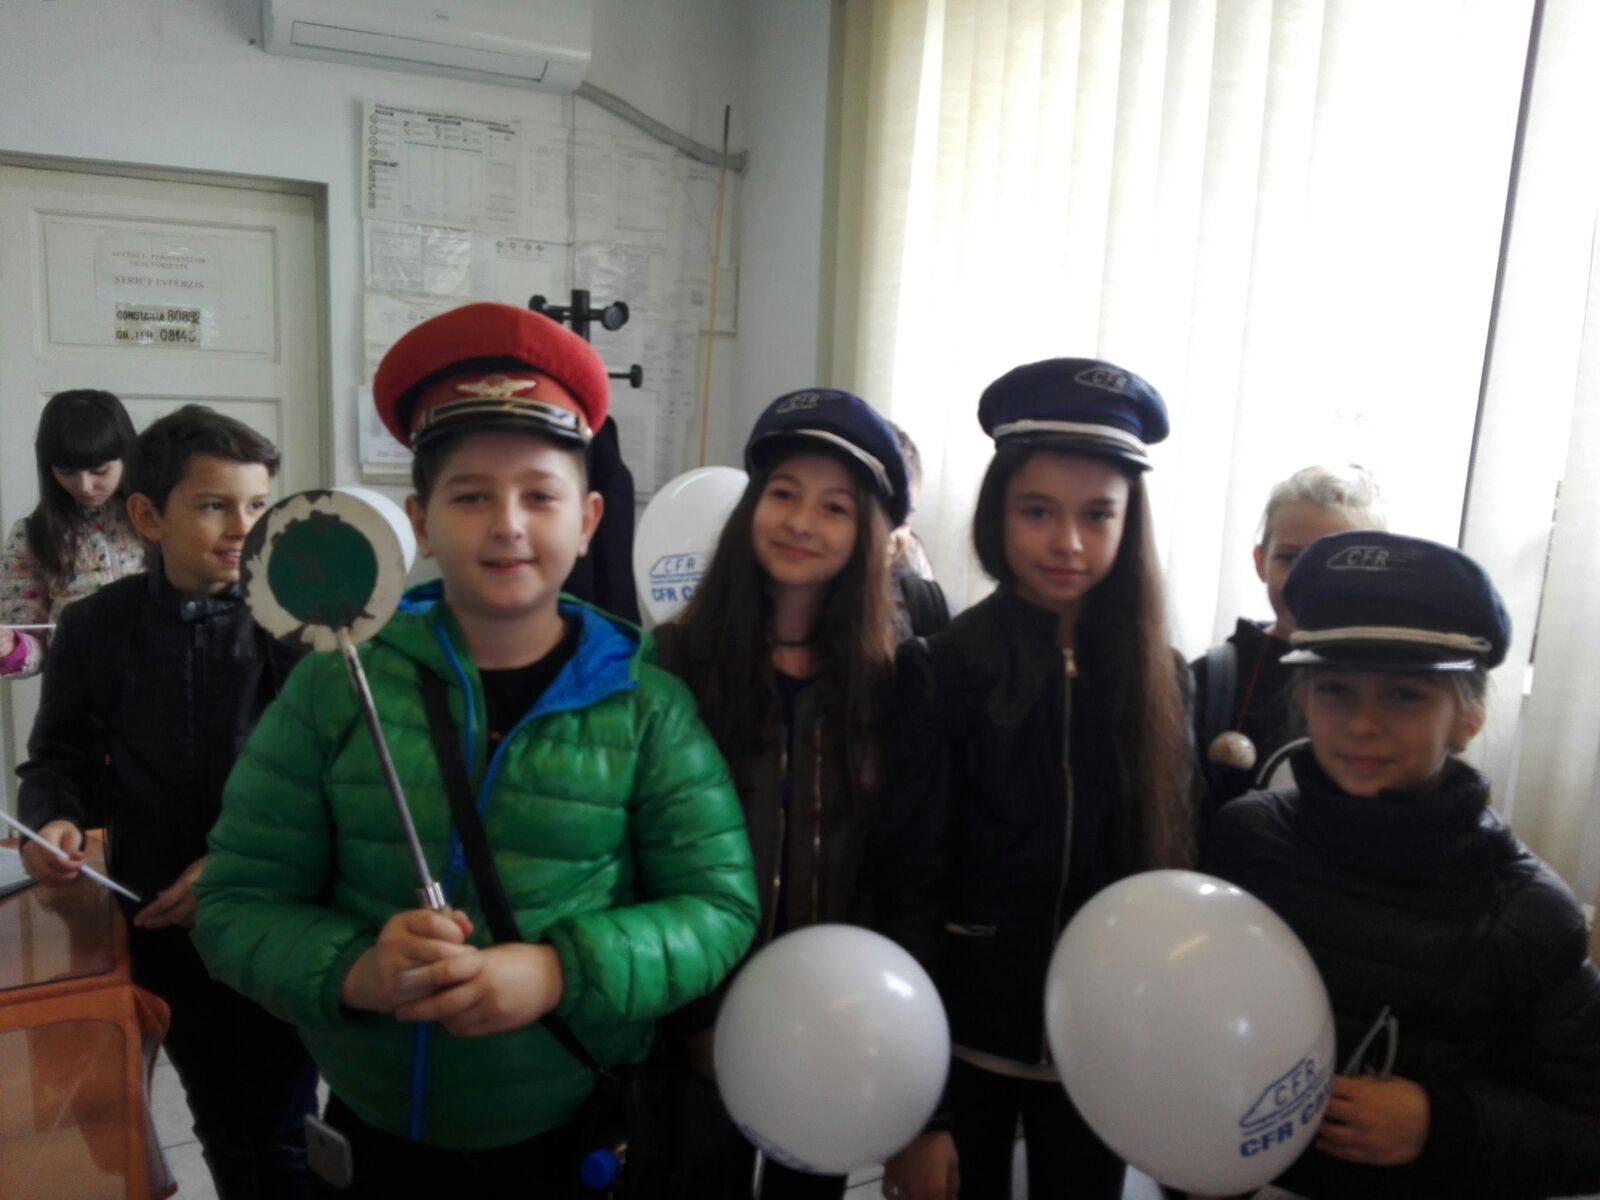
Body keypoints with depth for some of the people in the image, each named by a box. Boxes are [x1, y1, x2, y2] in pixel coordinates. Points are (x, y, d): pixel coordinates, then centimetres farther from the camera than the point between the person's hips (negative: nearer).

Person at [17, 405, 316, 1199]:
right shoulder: (97, 627, 0)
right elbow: (60, 759, 9)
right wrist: (53, 821, -11)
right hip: (159, 919, 3)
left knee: (277, 1135, 8)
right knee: (222, 1125, 20)